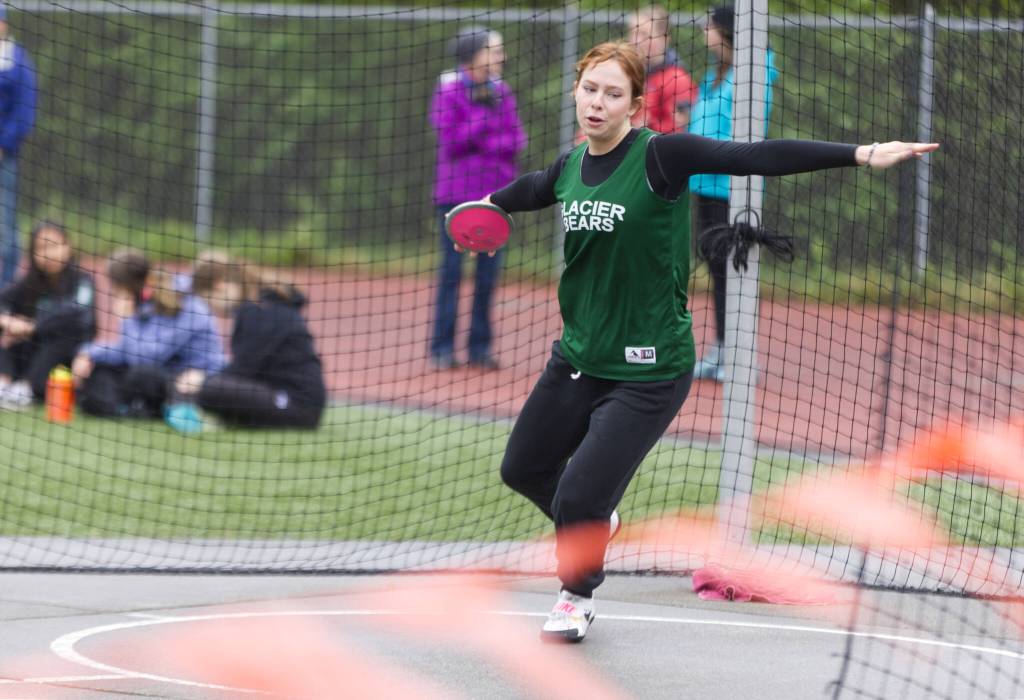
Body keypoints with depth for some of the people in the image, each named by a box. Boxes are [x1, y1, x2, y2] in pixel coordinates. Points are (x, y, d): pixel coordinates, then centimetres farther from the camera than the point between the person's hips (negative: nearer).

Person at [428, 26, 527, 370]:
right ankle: (443, 348, 1)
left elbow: (516, 140, 2)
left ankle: (480, 347, 10)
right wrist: (484, 112, -14)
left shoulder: (501, 92, 8)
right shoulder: (449, 91, -5)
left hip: (495, 192, 4)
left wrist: (480, 144, -12)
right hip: (456, 192, -4)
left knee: (488, 271, 4)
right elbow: (452, 141, -12)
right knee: (452, 268, -3)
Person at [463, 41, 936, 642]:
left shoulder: (659, 156, -19)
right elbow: (532, 189, 25)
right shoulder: (572, 166, 1)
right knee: (523, 468, 20)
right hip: (578, 358, 7)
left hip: (646, 372, -7)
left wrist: (861, 155, -34)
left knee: (578, 501, -7)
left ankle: (579, 596, 24)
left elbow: (758, 158, -27)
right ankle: (595, 523, 52)